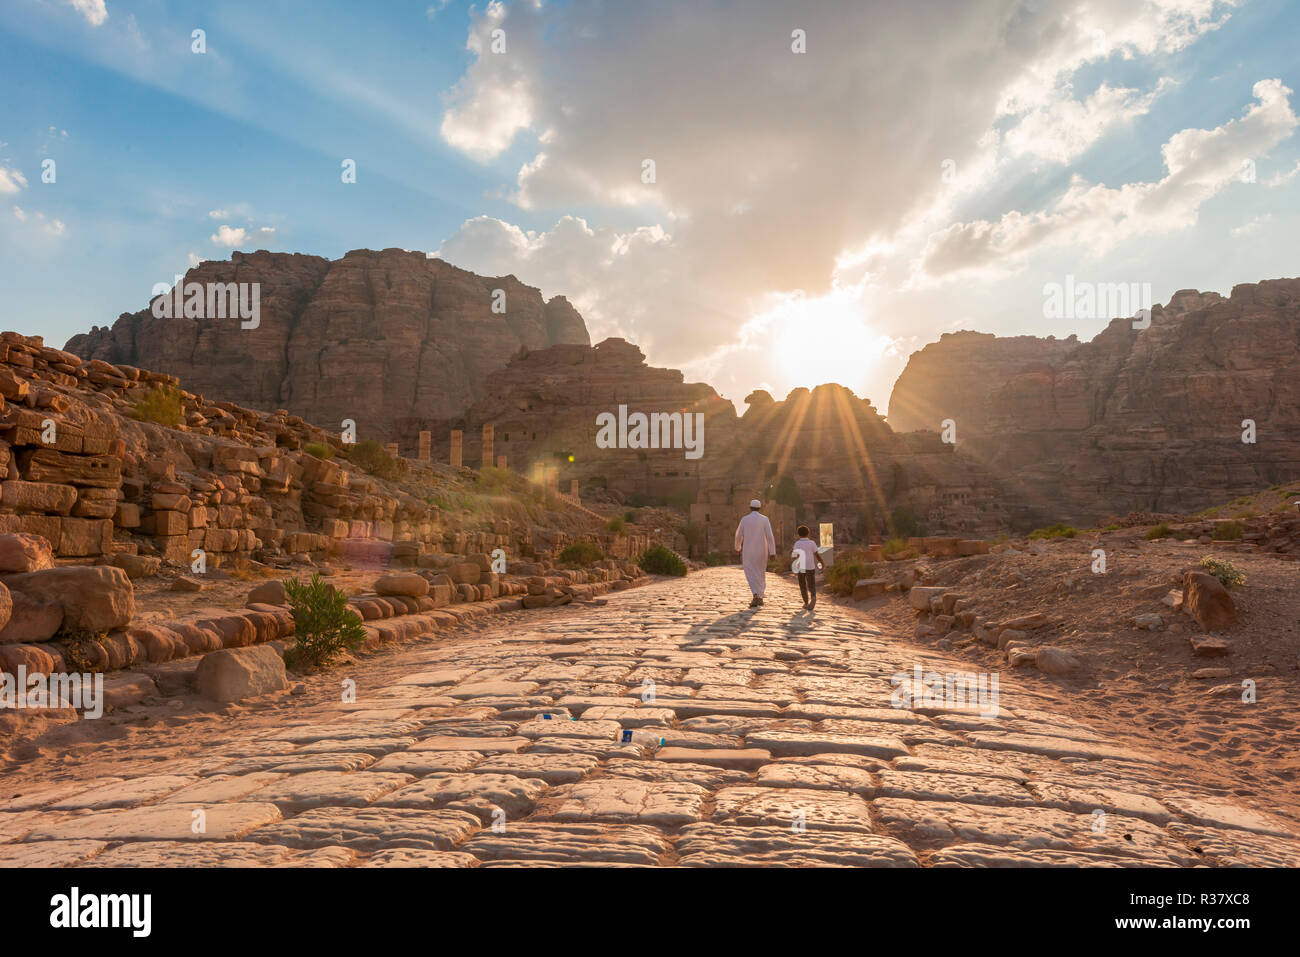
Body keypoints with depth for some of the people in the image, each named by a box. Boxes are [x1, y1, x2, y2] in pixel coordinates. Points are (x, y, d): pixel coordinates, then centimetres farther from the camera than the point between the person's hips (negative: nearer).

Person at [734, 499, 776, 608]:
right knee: (761, 573, 18)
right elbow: (770, 536, -12)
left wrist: (738, 547, 23)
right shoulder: (764, 519, -5)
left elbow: (739, 535, 4)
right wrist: (772, 552, -9)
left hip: (748, 551, -1)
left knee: (750, 574, -2)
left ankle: (756, 596, -24)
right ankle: (760, 597, 21)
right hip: (761, 551, 1)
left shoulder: (744, 519, -2)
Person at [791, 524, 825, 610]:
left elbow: (796, 555, -15)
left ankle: (806, 602, 21)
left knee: (803, 586, 16)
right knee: (811, 586, 1)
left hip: (800, 568, 0)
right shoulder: (812, 543, -1)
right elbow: (817, 555, -1)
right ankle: (813, 597, -27)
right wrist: (822, 563, 12)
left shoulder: (797, 543, -2)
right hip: (810, 567, 0)